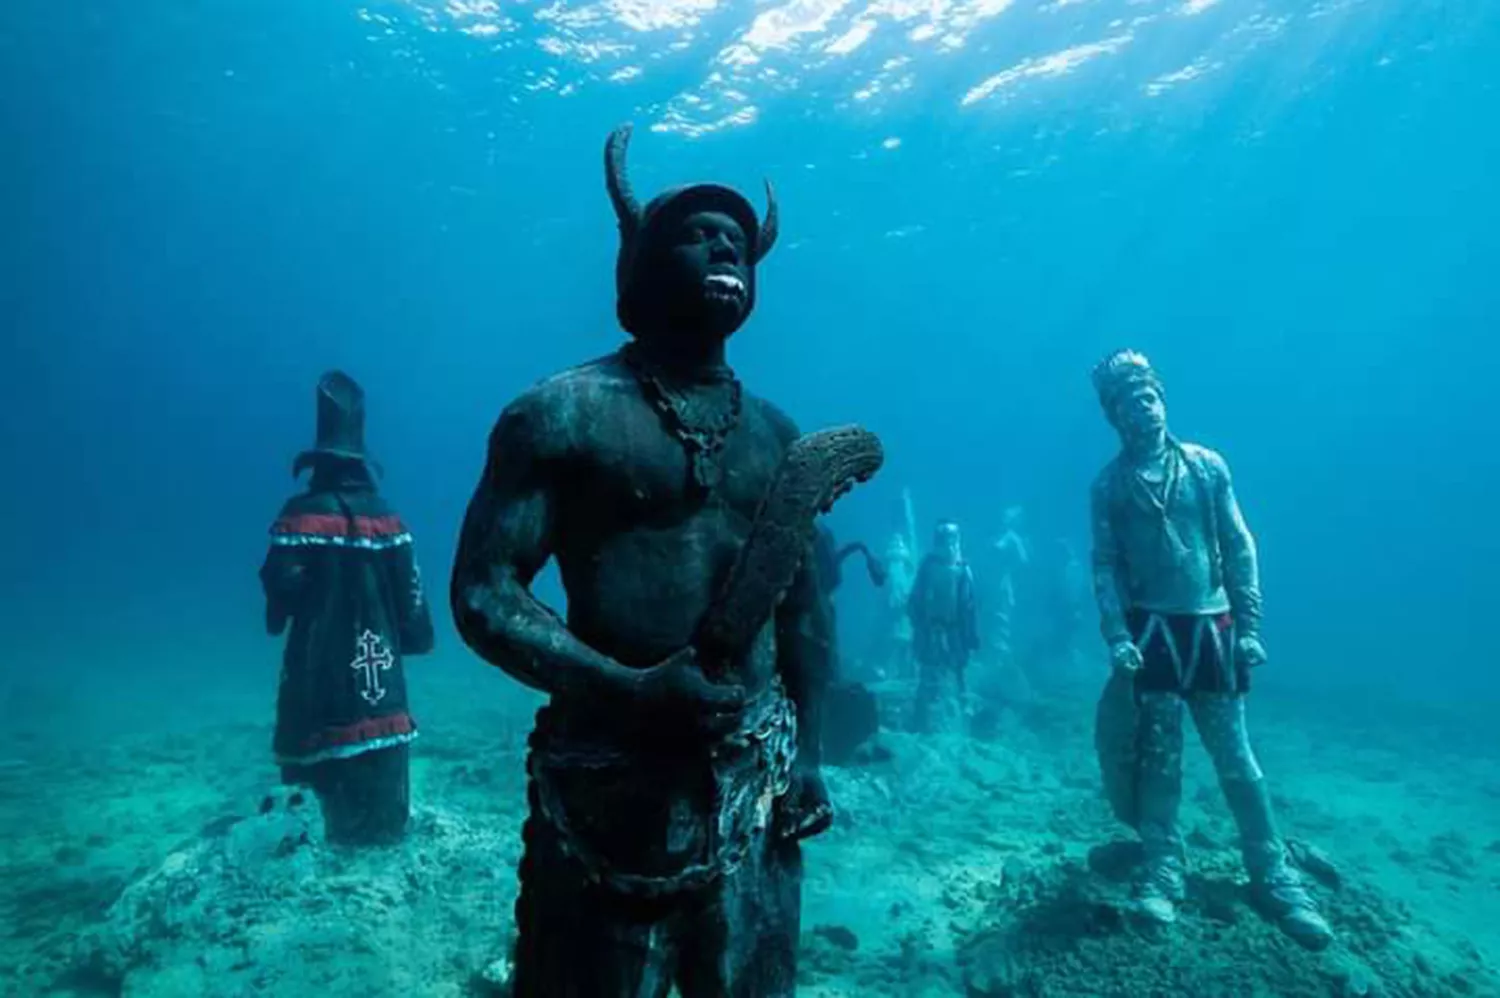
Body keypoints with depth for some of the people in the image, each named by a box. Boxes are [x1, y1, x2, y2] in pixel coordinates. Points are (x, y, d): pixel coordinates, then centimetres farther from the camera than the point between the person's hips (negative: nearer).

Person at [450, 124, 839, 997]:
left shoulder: (776, 435, 9)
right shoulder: (566, 413, -6)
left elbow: (806, 607, 13)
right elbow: (482, 593, -10)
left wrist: (809, 756, 7)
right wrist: (629, 689, -22)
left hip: (755, 784, 5)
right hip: (611, 779, -4)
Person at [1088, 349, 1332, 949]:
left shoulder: (1207, 465, 3)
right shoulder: (1109, 483, 1)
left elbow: (1240, 548, 3)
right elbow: (1104, 565, -2)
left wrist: (1249, 626, -3)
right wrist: (1116, 636, -11)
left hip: (1211, 628, 1)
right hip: (1152, 631, -1)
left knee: (1236, 760, 6)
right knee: (1158, 760, 5)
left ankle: (1275, 879, 20)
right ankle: (1162, 875, 16)